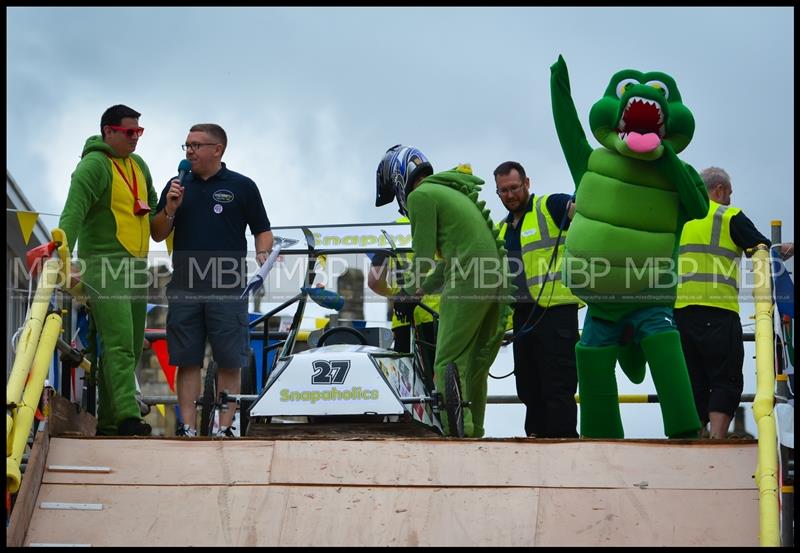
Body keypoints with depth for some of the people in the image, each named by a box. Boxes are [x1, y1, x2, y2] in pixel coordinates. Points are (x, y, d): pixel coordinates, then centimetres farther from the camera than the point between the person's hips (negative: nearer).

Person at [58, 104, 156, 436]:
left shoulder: (138, 165, 17)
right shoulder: (94, 165, -9)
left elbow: (152, 208, 30)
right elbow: (73, 212, -21)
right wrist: (63, 255, -31)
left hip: (136, 266, 9)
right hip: (103, 265, -9)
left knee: (131, 347, 8)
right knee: (119, 344, -18)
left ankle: (108, 422, 13)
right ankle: (128, 417, -25)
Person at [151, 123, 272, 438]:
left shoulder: (242, 187, 5)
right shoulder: (177, 187, 13)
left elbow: (262, 230, 8)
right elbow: (158, 235, 14)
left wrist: (263, 255, -11)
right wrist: (170, 209, -4)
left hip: (228, 290, -3)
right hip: (184, 289, 3)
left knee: (229, 363, 0)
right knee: (186, 362, 3)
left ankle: (225, 427, 6)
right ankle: (188, 429, 7)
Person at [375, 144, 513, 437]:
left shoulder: (420, 195, -1)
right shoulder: (453, 192, 27)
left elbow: (424, 257, -5)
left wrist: (409, 293, 11)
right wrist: (417, 291, 28)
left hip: (467, 281, -9)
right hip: (497, 279, 9)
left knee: (448, 363, -7)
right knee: (476, 367, 12)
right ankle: (474, 433, 14)